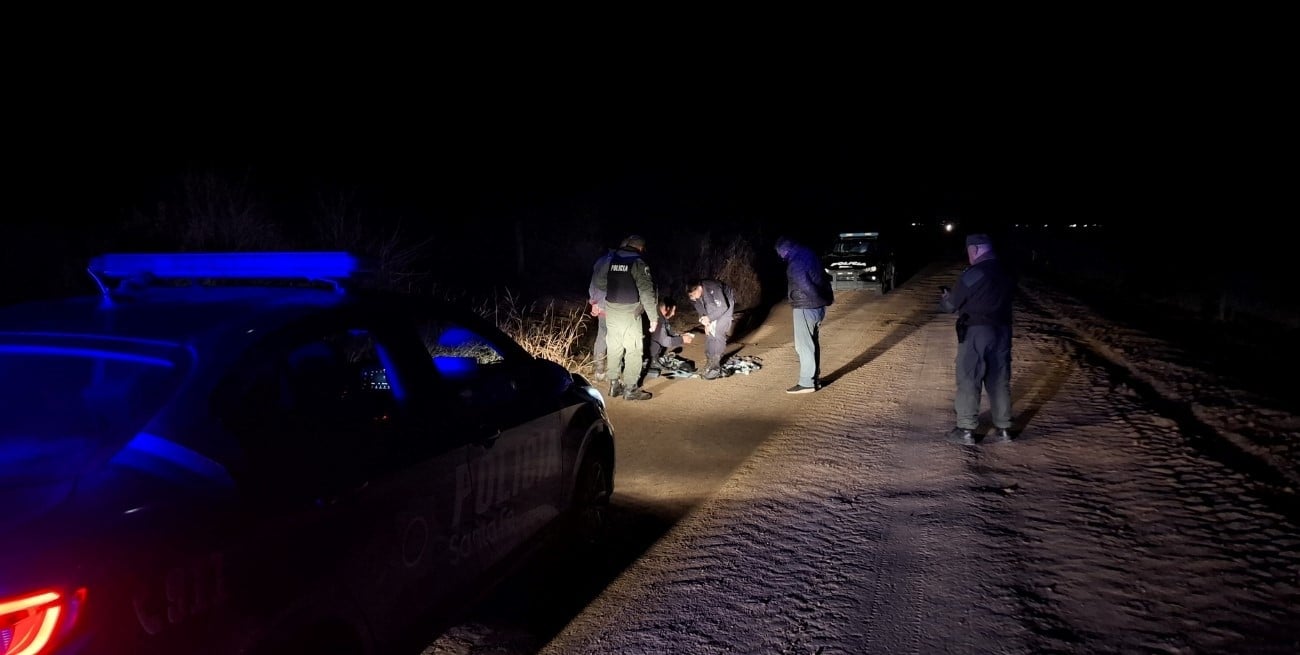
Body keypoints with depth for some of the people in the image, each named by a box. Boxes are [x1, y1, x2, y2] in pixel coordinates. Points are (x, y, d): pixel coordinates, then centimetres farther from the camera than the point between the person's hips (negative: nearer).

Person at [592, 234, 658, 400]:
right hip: (630, 313, -6)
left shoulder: (611, 261, 6)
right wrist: (653, 316, -13)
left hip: (611, 312, 6)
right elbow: (646, 292, -16)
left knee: (614, 348, 14)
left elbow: (597, 280, 16)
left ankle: (614, 385, 21)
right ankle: (631, 389, 4)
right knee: (634, 351, 2)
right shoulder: (638, 263, -11)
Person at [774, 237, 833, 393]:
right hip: (818, 307, 9)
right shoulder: (808, 254, 7)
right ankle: (815, 378, 24)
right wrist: (827, 299, 18)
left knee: (804, 346, -2)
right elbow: (823, 277, 15)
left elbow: (808, 287, -23)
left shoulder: (795, 264, -22)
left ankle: (807, 383, 1)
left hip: (806, 308, -9)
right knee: (813, 344, 17)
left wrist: (823, 301, -10)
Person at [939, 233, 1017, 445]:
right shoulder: (1006, 274, 11)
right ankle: (1003, 429, 17)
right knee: (999, 381, 12)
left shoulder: (973, 274, -12)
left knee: (968, 380, -1)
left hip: (976, 331, -7)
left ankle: (965, 430, -1)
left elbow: (951, 305, -7)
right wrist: (956, 294, 21)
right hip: (1002, 330, 7)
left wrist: (944, 298, 17)